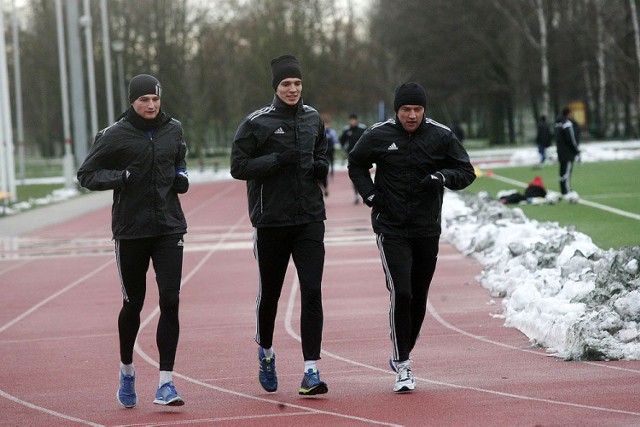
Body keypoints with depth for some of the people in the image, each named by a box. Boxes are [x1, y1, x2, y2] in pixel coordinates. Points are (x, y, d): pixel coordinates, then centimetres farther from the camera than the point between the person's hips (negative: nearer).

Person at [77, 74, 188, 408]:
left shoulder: (173, 129, 6)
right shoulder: (115, 135, -6)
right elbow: (86, 175, -2)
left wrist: (182, 176, 5)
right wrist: (121, 176, -17)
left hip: (169, 228, 2)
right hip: (131, 230, -2)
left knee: (170, 301, -8)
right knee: (133, 303, 9)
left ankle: (165, 382, -5)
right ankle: (127, 370, 34)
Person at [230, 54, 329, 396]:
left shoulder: (313, 119, 9)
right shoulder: (256, 123, -5)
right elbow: (238, 167, -8)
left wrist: (319, 166, -2)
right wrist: (278, 160, -19)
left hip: (310, 218, 2)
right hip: (271, 221, -2)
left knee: (312, 292, -9)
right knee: (269, 292, 10)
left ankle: (311, 370, -9)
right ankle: (265, 352, 37)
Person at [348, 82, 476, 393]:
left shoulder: (441, 136, -1)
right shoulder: (378, 135, -2)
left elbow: (466, 173, 4)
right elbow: (356, 164, 15)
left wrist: (442, 177, -16)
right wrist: (369, 194, 0)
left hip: (427, 230, 2)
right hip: (391, 229, -2)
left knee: (419, 298, 9)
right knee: (401, 293, -14)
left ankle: (402, 356, 28)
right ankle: (402, 366, -8)